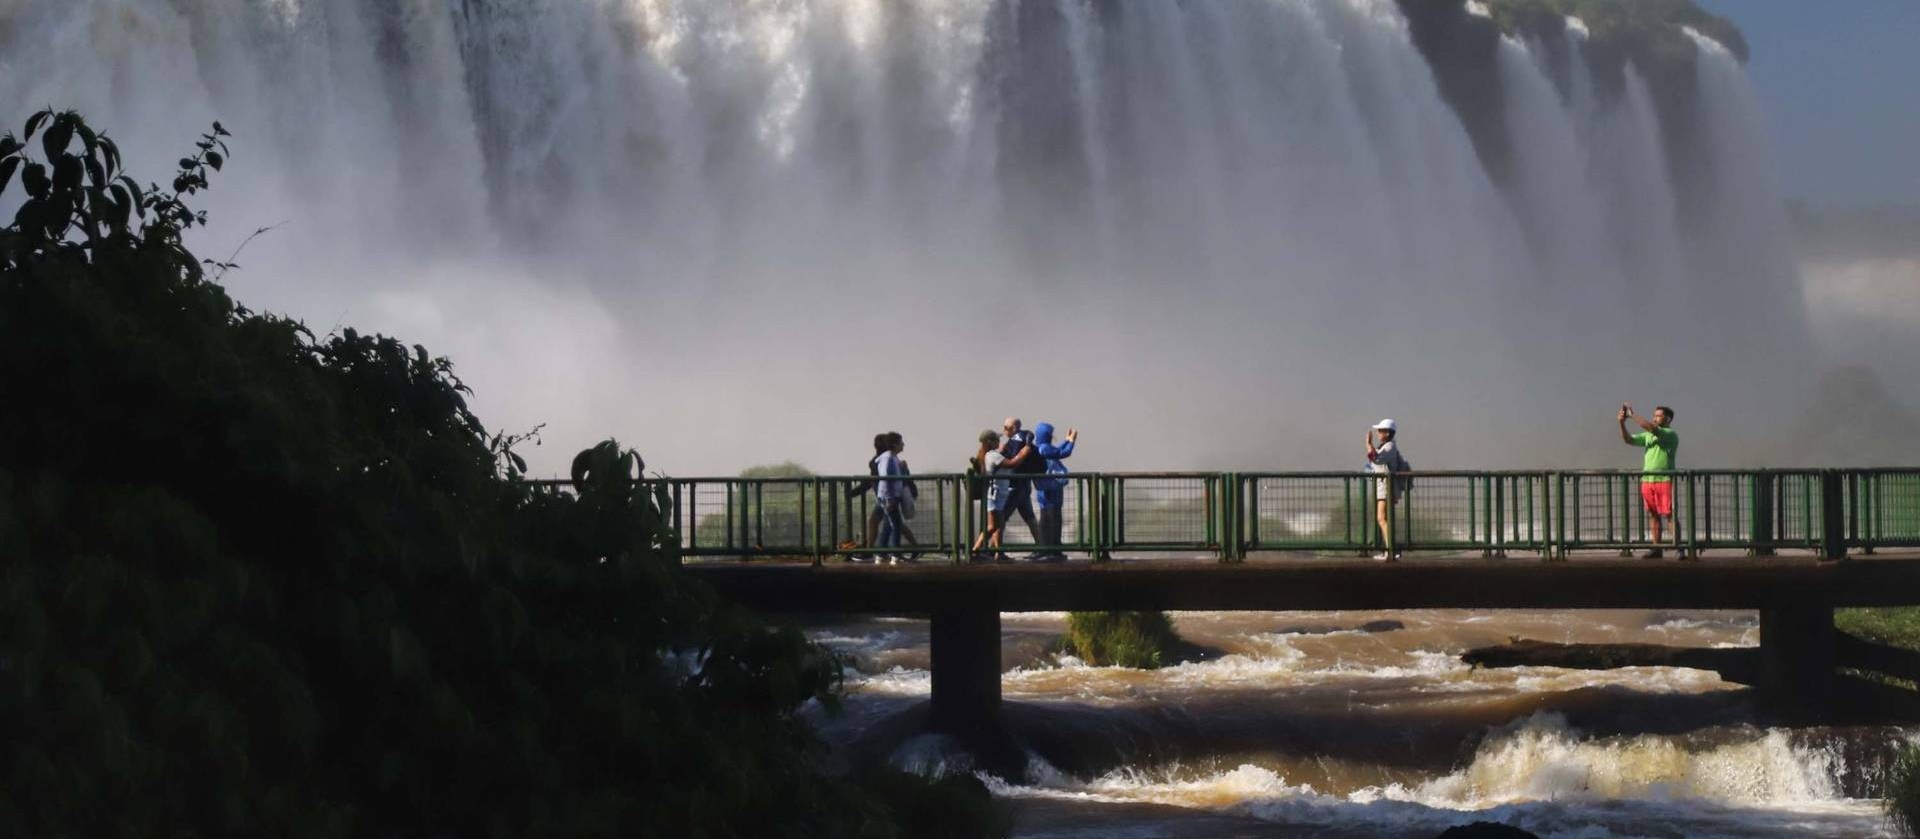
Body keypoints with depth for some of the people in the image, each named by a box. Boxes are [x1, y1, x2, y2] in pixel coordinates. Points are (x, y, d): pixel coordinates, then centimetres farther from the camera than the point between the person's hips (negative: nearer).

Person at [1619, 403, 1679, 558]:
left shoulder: (1671, 435, -5)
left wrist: (1632, 415, -15)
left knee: (1670, 515, -8)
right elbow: (1628, 440, 14)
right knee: (1654, 516, 7)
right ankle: (1656, 548, 10)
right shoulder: (1648, 435, 17)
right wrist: (1622, 423, -1)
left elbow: (1651, 428, -20)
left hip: (1664, 480, -7)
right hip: (1647, 480, 7)